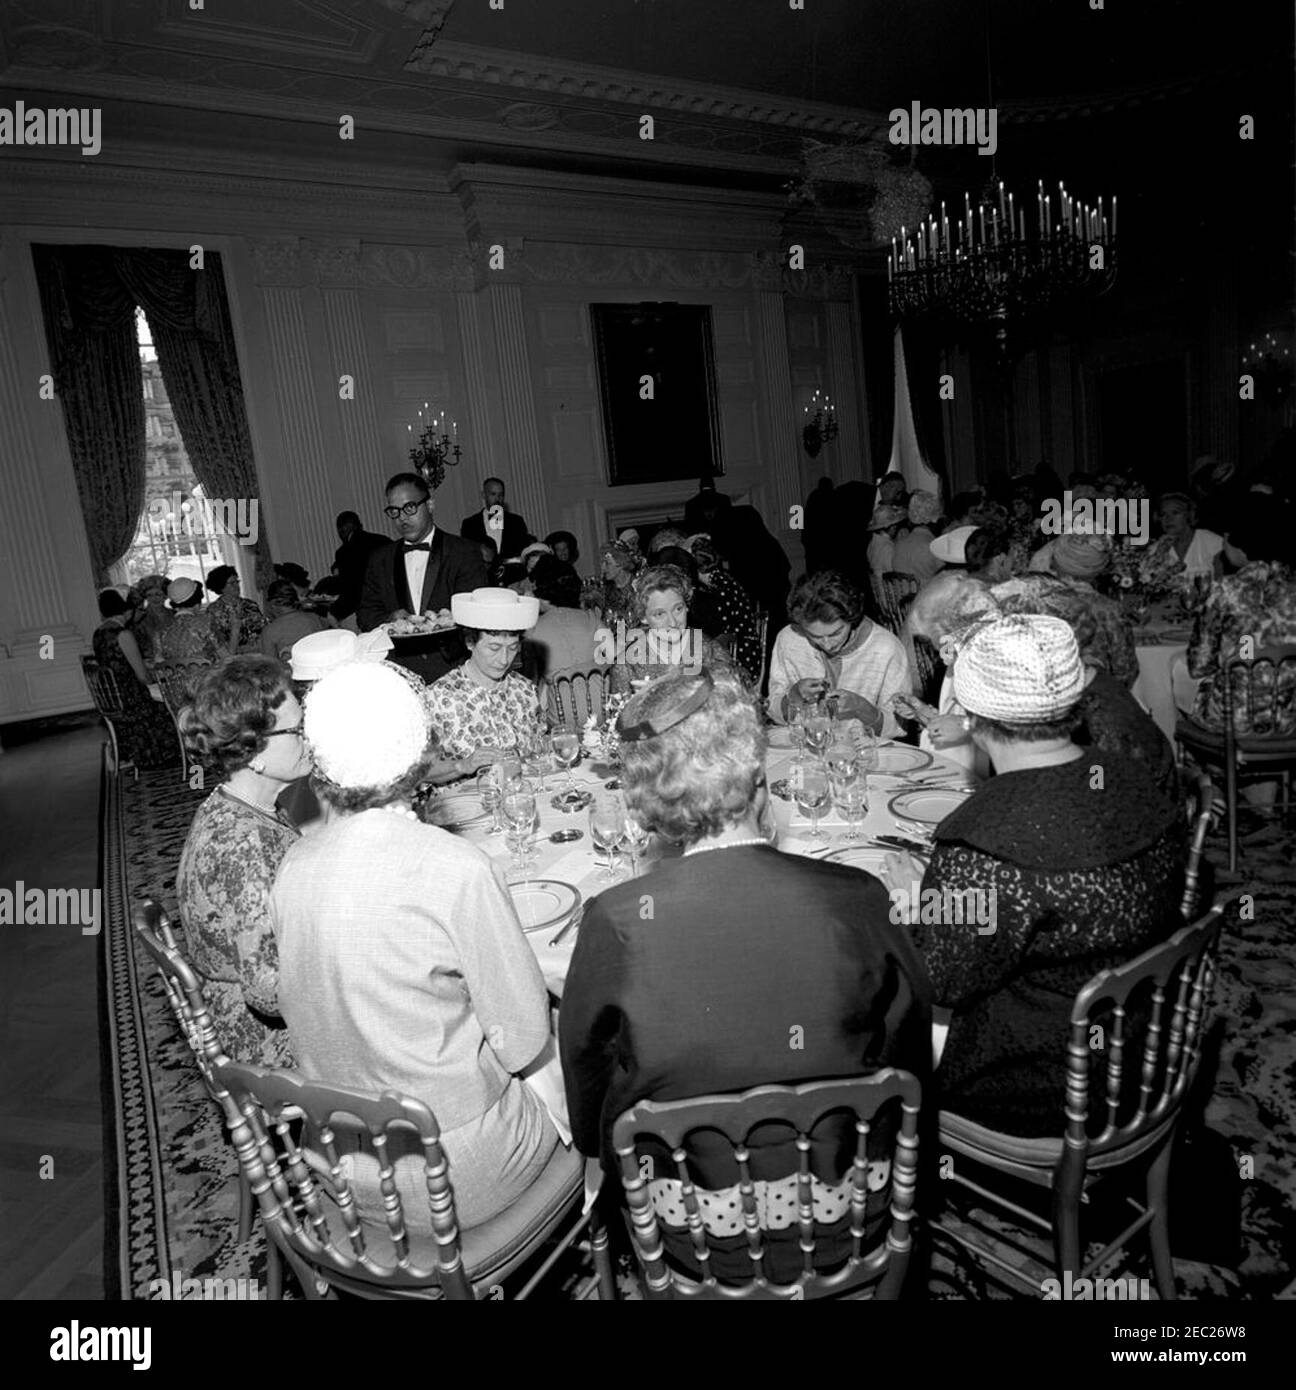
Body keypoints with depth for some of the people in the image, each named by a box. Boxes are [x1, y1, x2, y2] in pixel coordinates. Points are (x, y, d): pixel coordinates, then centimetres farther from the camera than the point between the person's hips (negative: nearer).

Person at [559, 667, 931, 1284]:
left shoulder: (616, 923, -22)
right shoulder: (857, 899, -20)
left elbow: (585, 1073, -4)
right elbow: (912, 1061, -3)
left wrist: (595, 1146, 17)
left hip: (690, 1239, 0)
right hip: (843, 1229, 1)